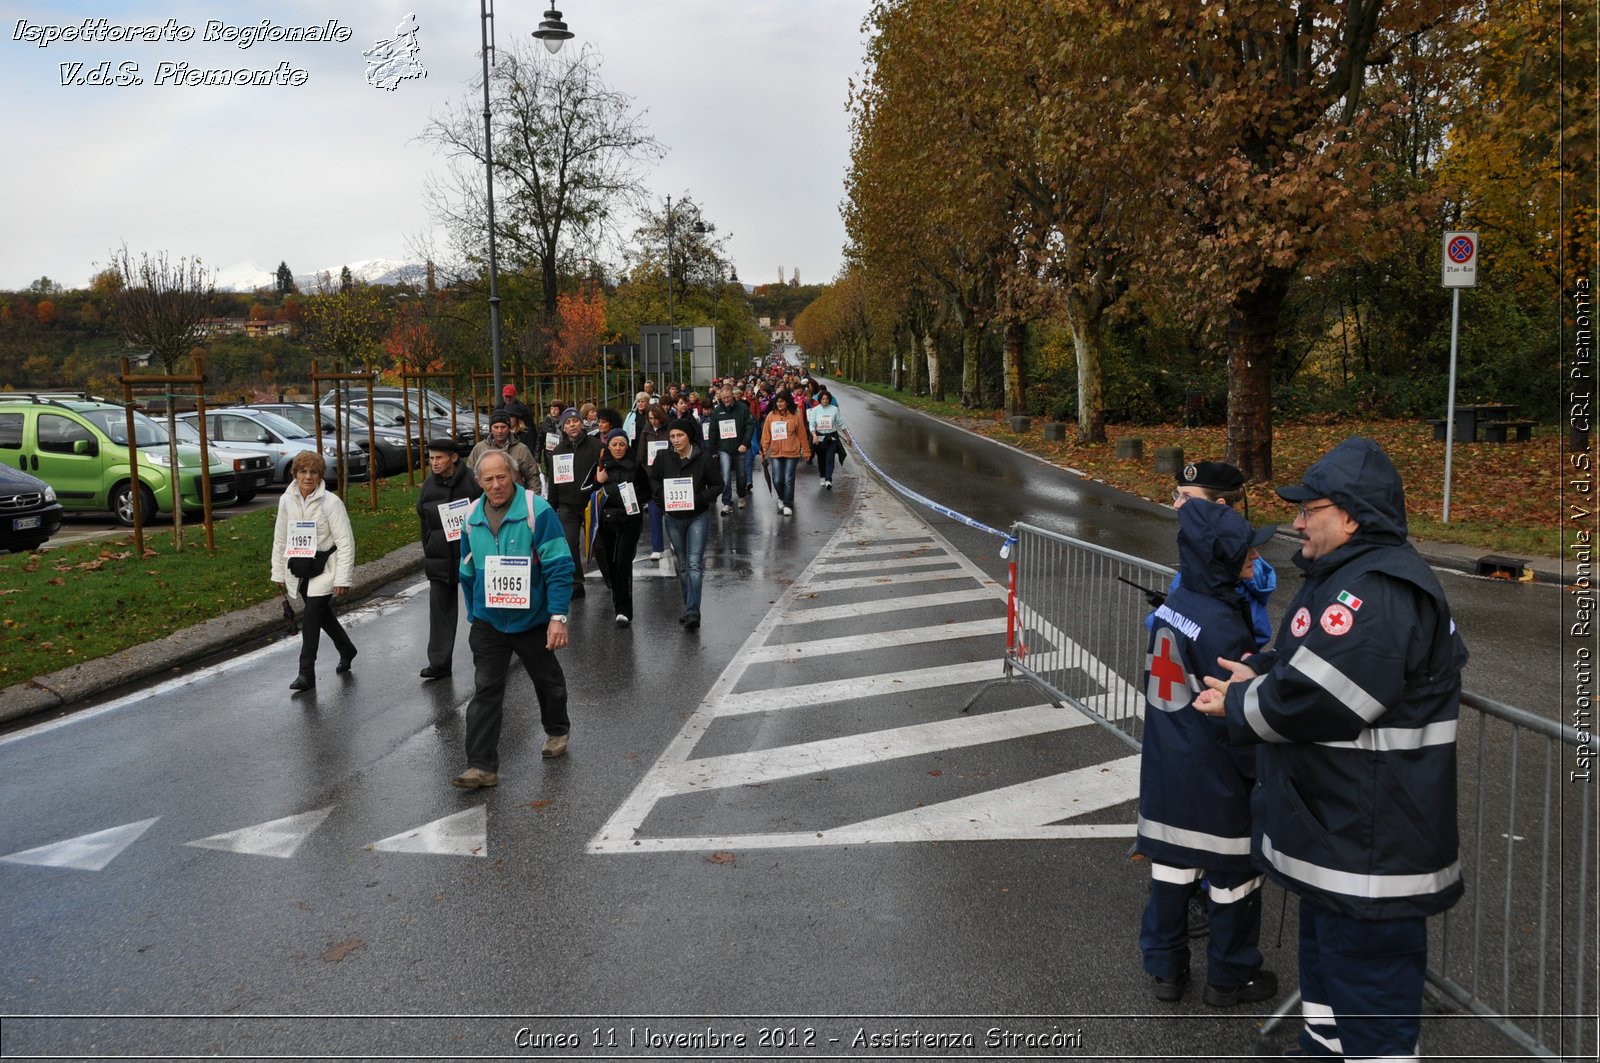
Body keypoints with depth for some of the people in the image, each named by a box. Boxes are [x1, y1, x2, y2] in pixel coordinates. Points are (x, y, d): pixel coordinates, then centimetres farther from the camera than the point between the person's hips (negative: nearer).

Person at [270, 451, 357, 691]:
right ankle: (346, 651, 41)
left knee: (311, 619, -10)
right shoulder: (286, 500, 2)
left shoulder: (330, 502, -14)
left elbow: (345, 542, -15)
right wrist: (279, 572, 10)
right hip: (299, 570, 5)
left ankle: (306, 672, -1)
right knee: (323, 615, 18)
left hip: (324, 571, -5)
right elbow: (280, 539, 10)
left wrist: (342, 579, -18)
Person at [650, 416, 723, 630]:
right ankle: (689, 609, 27)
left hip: (698, 517, -4)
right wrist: (663, 494, -9)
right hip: (673, 517, 4)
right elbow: (653, 480, 11)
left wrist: (699, 498, -19)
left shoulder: (704, 457, -11)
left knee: (695, 563, -14)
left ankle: (693, 612, -17)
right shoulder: (664, 457, -2)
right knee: (682, 565, 14)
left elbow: (717, 485, -4)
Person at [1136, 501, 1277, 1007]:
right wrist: (1265, 772, -7)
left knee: (1171, 864, 16)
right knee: (1234, 874, 10)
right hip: (1214, 777, -7)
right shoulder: (1222, 626, -23)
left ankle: (1165, 967, 28)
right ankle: (1230, 977, 26)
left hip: (1165, 770, 8)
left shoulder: (1171, 605, 1)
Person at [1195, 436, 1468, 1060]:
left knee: (1367, 980, 0)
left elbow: (1315, 698, -30)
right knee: (1327, 957, 27)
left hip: (1368, 846, -12)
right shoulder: (1351, 575, 12)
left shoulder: (1376, 592, -25)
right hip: (1335, 832, 12)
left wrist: (1239, 704, -13)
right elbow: (1308, 662, 21)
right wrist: (1260, 674, 2)